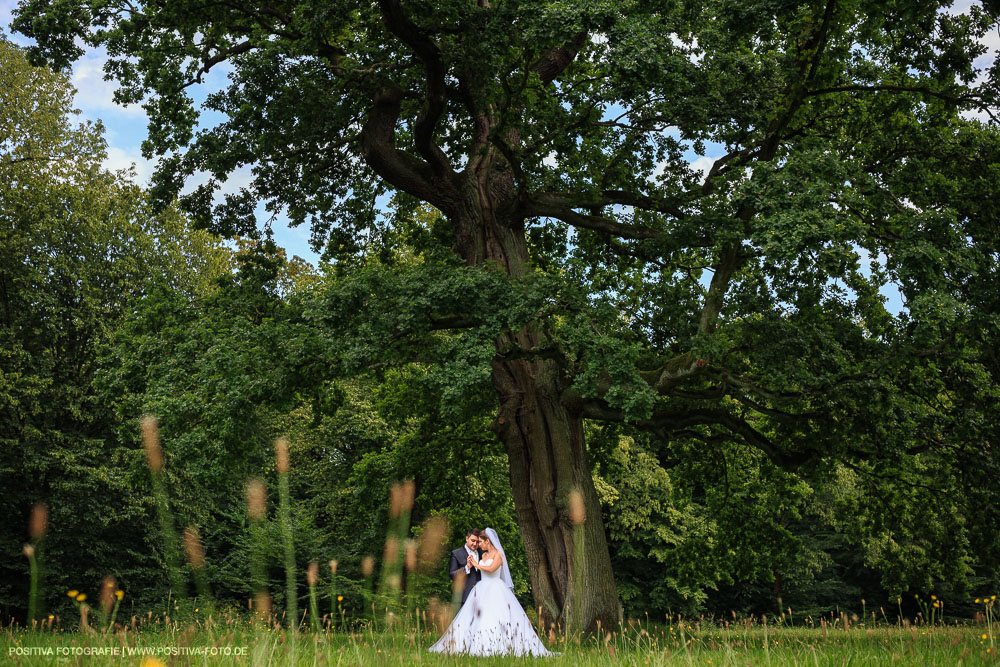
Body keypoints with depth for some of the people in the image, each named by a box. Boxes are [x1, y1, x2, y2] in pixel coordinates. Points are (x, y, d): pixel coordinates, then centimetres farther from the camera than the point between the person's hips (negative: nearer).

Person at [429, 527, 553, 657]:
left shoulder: (498, 554, -5)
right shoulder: (483, 555, 17)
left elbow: (491, 569, -20)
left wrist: (476, 564, -9)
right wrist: (470, 565, 1)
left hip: (495, 590, -8)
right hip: (482, 590, 8)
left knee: (499, 619, -16)